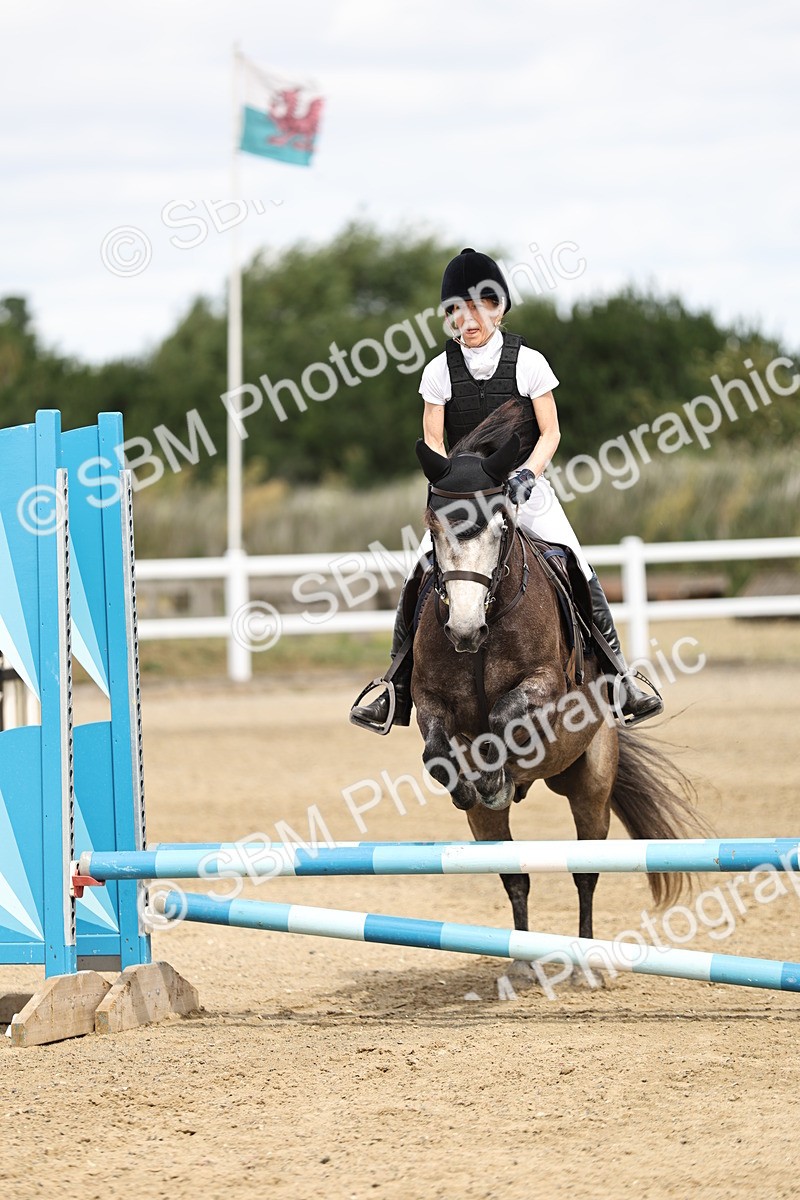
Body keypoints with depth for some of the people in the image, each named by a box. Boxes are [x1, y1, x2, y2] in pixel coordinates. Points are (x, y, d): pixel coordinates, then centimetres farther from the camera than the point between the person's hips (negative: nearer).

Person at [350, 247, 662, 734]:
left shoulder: (527, 362, -3)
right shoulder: (439, 371, -1)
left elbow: (550, 433, -2)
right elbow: (433, 442, 1)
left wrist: (526, 474, -19)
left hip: (524, 488, -1)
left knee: (581, 579, -14)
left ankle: (621, 678, -2)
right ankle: (395, 693, -5)